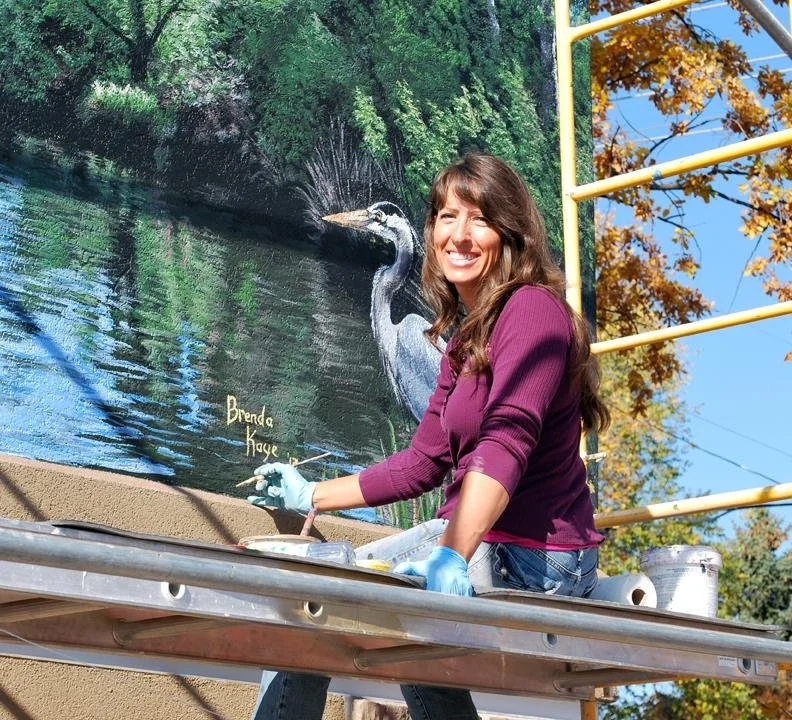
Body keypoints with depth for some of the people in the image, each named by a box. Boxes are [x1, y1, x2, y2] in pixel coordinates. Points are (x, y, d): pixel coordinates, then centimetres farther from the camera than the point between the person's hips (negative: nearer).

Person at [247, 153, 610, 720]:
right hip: (478, 540, 10)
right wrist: (311, 496, 26)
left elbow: (506, 444, -27)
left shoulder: (532, 309, -13)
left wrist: (451, 556, -38)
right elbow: (424, 463, 20)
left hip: (530, 560, -10)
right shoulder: (467, 337, 15)